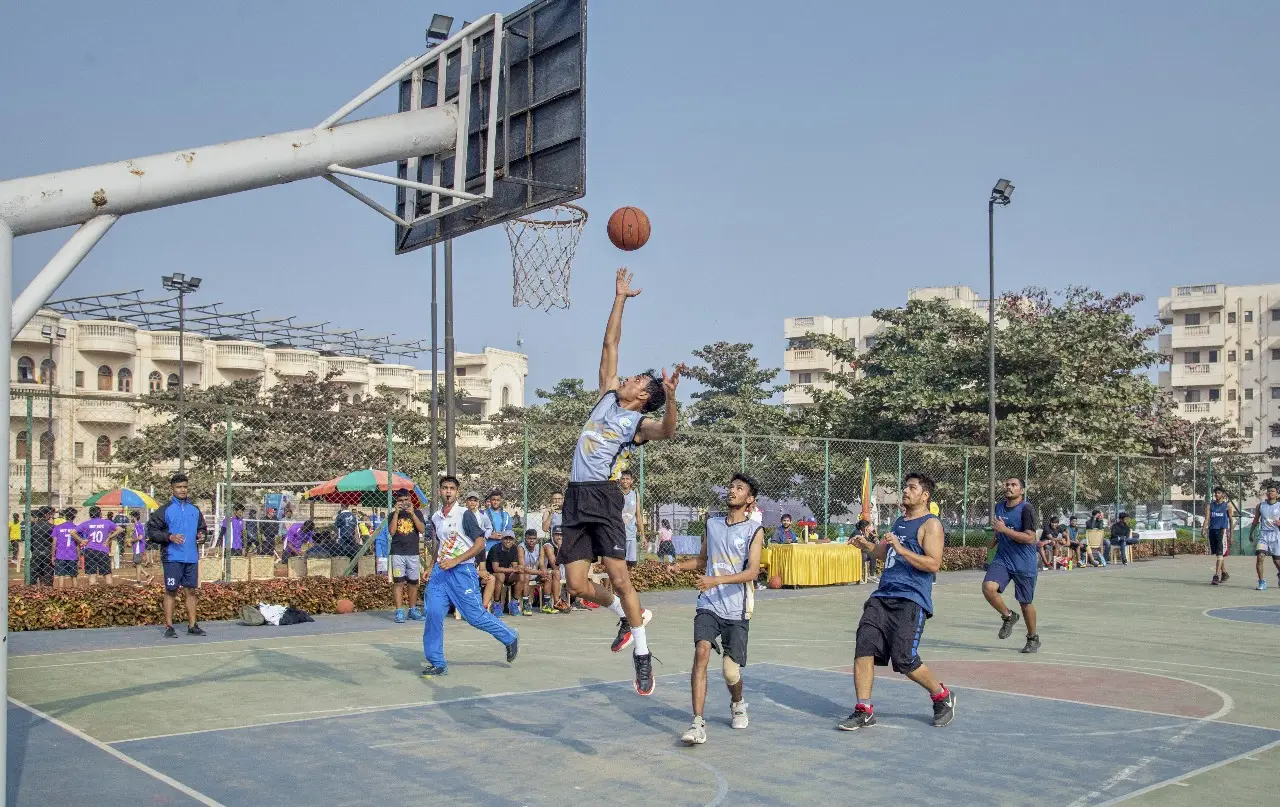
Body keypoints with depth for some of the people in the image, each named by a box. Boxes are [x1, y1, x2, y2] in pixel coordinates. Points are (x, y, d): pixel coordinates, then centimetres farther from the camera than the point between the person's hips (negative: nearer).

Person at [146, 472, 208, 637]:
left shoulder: (195, 510, 13)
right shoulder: (165, 510, -2)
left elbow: (201, 528, 25)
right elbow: (152, 532, -5)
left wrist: (201, 536, 3)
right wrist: (169, 537, -17)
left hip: (192, 558, 5)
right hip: (172, 558, -5)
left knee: (193, 590, 8)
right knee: (171, 591, -1)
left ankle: (192, 625, 16)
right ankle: (169, 627, 6)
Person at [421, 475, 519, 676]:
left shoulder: (465, 514, -8)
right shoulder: (435, 518, 12)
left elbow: (480, 542, -11)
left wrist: (455, 561, -18)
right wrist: (431, 567, 21)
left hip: (462, 571, -6)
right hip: (440, 570, 6)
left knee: (475, 615, -3)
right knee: (432, 613, -8)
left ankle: (510, 638, 21)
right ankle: (437, 663, 0)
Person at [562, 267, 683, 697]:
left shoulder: (638, 422, -1)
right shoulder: (607, 396, 16)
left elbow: (667, 431, -25)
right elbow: (610, 344, 18)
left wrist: (670, 399, -43)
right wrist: (619, 298, 17)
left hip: (604, 497, -6)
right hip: (576, 497, 6)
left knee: (619, 578, -11)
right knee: (577, 585, 3)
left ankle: (642, 654, 1)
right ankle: (630, 616, 27)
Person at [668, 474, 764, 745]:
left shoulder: (755, 530, -3)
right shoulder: (712, 524, 11)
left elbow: (752, 572, -15)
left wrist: (717, 580, -27)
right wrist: (680, 565, 6)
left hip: (736, 610, -2)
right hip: (708, 604, 3)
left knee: (730, 670, 2)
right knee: (701, 652, -20)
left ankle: (738, 704, 37)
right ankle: (698, 724, -19)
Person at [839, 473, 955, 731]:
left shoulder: (931, 524, -5)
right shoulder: (899, 522, 20)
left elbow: (933, 564, -17)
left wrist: (900, 548, -22)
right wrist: (867, 546, 17)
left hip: (911, 600, -8)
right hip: (883, 595, 8)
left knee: (904, 660, -10)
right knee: (864, 648, -6)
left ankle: (942, 697, 16)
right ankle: (864, 712, 1)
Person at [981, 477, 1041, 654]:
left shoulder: (1026, 509, -14)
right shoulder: (999, 507, 7)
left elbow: (1030, 538, -22)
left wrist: (1004, 530, -24)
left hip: (1024, 564, -5)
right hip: (1002, 559, 5)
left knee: (1025, 603, 7)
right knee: (988, 587, -20)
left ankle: (1033, 638, 30)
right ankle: (1008, 616, 6)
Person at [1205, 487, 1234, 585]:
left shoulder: (1227, 505, 3)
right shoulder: (1210, 505, 12)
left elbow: (1231, 519, 5)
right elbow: (1207, 518, 5)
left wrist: (1231, 534, 1)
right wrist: (1204, 529, -10)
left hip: (1222, 530, -5)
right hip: (1212, 530, 5)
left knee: (1220, 554, -13)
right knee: (1216, 554, 11)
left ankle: (1216, 576, -19)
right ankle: (1224, 573, 26)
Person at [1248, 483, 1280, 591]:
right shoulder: (1260, 505, 6)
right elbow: (1256, 520, 18)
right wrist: (1251, 533, 22)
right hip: (1264, 534, 1)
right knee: (1260, 556, -18)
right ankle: (1262, 583, -13)